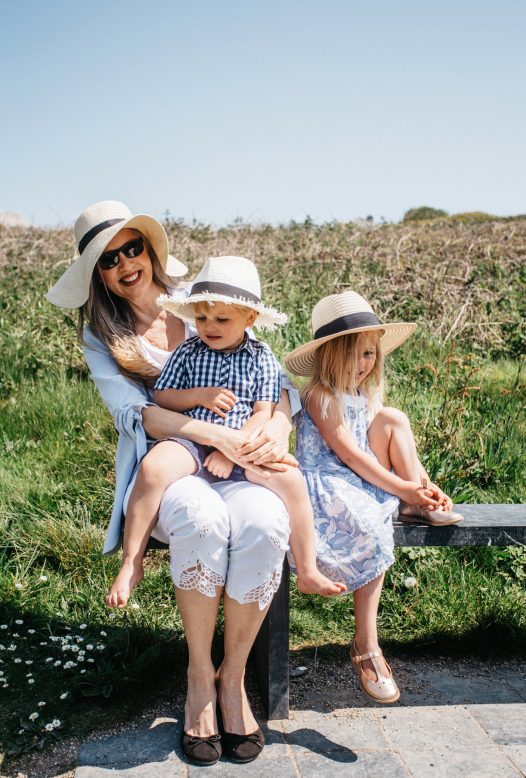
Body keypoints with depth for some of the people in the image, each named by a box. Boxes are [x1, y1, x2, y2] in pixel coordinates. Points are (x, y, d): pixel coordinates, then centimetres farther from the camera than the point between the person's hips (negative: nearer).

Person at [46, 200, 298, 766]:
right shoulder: (99, 335, 7)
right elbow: (132, 411, -8)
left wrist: (280, 423, -17)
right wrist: (216, 435, -23)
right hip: (161, 467, -1)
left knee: (263, 524, -32)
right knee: (203, 518, -36)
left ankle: (233, 674, -8)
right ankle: (199, 675, -11)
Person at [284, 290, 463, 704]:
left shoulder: (366, 392, 13)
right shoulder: (321, 394, -13)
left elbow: (396, 441, 8)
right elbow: (351, 455, -20)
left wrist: (425, 485, -8)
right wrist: (401, 488, -21)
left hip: (364, 480, 8)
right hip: (325, 483, -7)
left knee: (393, 417, -9)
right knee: (370, 522, -34)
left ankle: (418, 508, -12)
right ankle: (366, 647, -24)